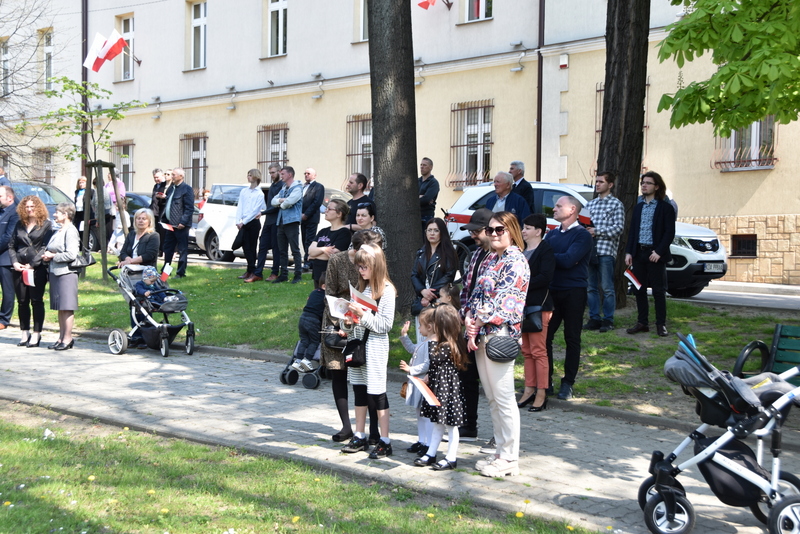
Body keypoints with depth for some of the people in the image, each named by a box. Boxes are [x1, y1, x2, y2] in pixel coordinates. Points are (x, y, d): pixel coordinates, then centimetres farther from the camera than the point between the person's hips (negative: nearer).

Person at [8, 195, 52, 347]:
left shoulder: (46, 225, 0)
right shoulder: (20, 224, 14)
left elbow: (45, 247, -8)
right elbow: (11, 246, 15)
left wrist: (32, 264, -13)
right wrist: (14, 262, -2)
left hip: (38, 268, -4)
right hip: (19, 269, 5)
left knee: (36, 301, -1)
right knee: (22, 301, 7)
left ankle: (36, 334, 5)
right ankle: (24, 333, 16)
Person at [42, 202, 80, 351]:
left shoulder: (70, 231, -9)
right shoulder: (58, 231, 18)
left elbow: (71, 254, -18)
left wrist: (53, 256, -9)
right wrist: (47, 256, 7)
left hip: (66, 273, -9)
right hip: (55, 272, 9)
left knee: (67, 307, -5)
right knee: (60, 307, 11)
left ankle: (68, 338, -1)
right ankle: (61, 337, 16)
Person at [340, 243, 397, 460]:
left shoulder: (386, 290, -11)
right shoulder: (361, 288, 11)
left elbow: (385, 324, -15)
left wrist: (363, 315, -21)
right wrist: (348, 320, -3)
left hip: (375, 347, -7)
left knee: (377, 393, -3)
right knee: (359, 390, 13)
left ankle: (385, 442, 5)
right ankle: (360, 437, 23)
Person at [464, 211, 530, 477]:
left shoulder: (515, 261, -10)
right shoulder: (491, 259, 16)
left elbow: (504, 301, -16)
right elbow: (476, 293, 13)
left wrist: (478, 323, -11)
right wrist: (469, 319, -3)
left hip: (499, 335, -9)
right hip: (482, 335, 9)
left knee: (504, 398, -2)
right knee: (492, 398, 14)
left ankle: (509, 459, 7)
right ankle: (500, 452, 24)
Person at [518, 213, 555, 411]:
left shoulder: (546, 250, -9)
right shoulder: (520, 249, 15)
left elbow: (545, 276, -19)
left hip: (538, 306, -8)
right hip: (521, 305, 8)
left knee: (538, 351, -4)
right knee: (526, 350, 12)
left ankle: (541, 395, 2)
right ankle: (529, 390, 19)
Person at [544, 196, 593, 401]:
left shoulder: (582, 235, -7)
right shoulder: (552, 234, 14)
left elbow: (568, 260, -20)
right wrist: (558, 259, -16)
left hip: (573, 293, -5)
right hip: (551, 291, 5)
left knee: (572, 338, 4)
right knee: (544, 336, 3)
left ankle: (568, 383, 12)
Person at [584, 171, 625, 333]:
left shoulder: (616, 204, 1)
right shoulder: (591, 203, 19)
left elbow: (619, 227, -7)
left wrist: (597, 232, -14)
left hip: (606, 251, -6)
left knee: (607, 288, -3)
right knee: (591, 287, 7)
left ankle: (608, 320, 4)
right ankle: (594, 318, 14)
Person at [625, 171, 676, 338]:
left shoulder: (665, 207, -2)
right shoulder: (638, 207, 15)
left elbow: (670, 233, -7)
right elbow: (632, 231, 14)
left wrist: (659, 252, -16)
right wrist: (628, 252, 4)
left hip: (655, 255, -5)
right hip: (638, 254, 6)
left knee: (658, 291, -1)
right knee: (639, 290, 7)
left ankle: (661, 324, 5)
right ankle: (642, 322, 14)